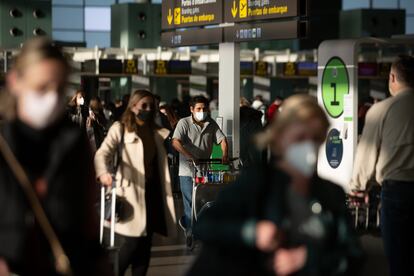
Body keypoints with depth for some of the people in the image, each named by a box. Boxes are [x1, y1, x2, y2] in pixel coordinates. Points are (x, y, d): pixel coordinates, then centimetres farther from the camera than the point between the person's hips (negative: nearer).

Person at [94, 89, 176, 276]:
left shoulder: (157, 133, 17)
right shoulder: (120, 129, -1)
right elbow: (103, 153, -16)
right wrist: (103, 172, -34)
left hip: (151, 192, 6)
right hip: (130, 193, -6)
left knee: (144, 246, 8)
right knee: (128, 245, -13)